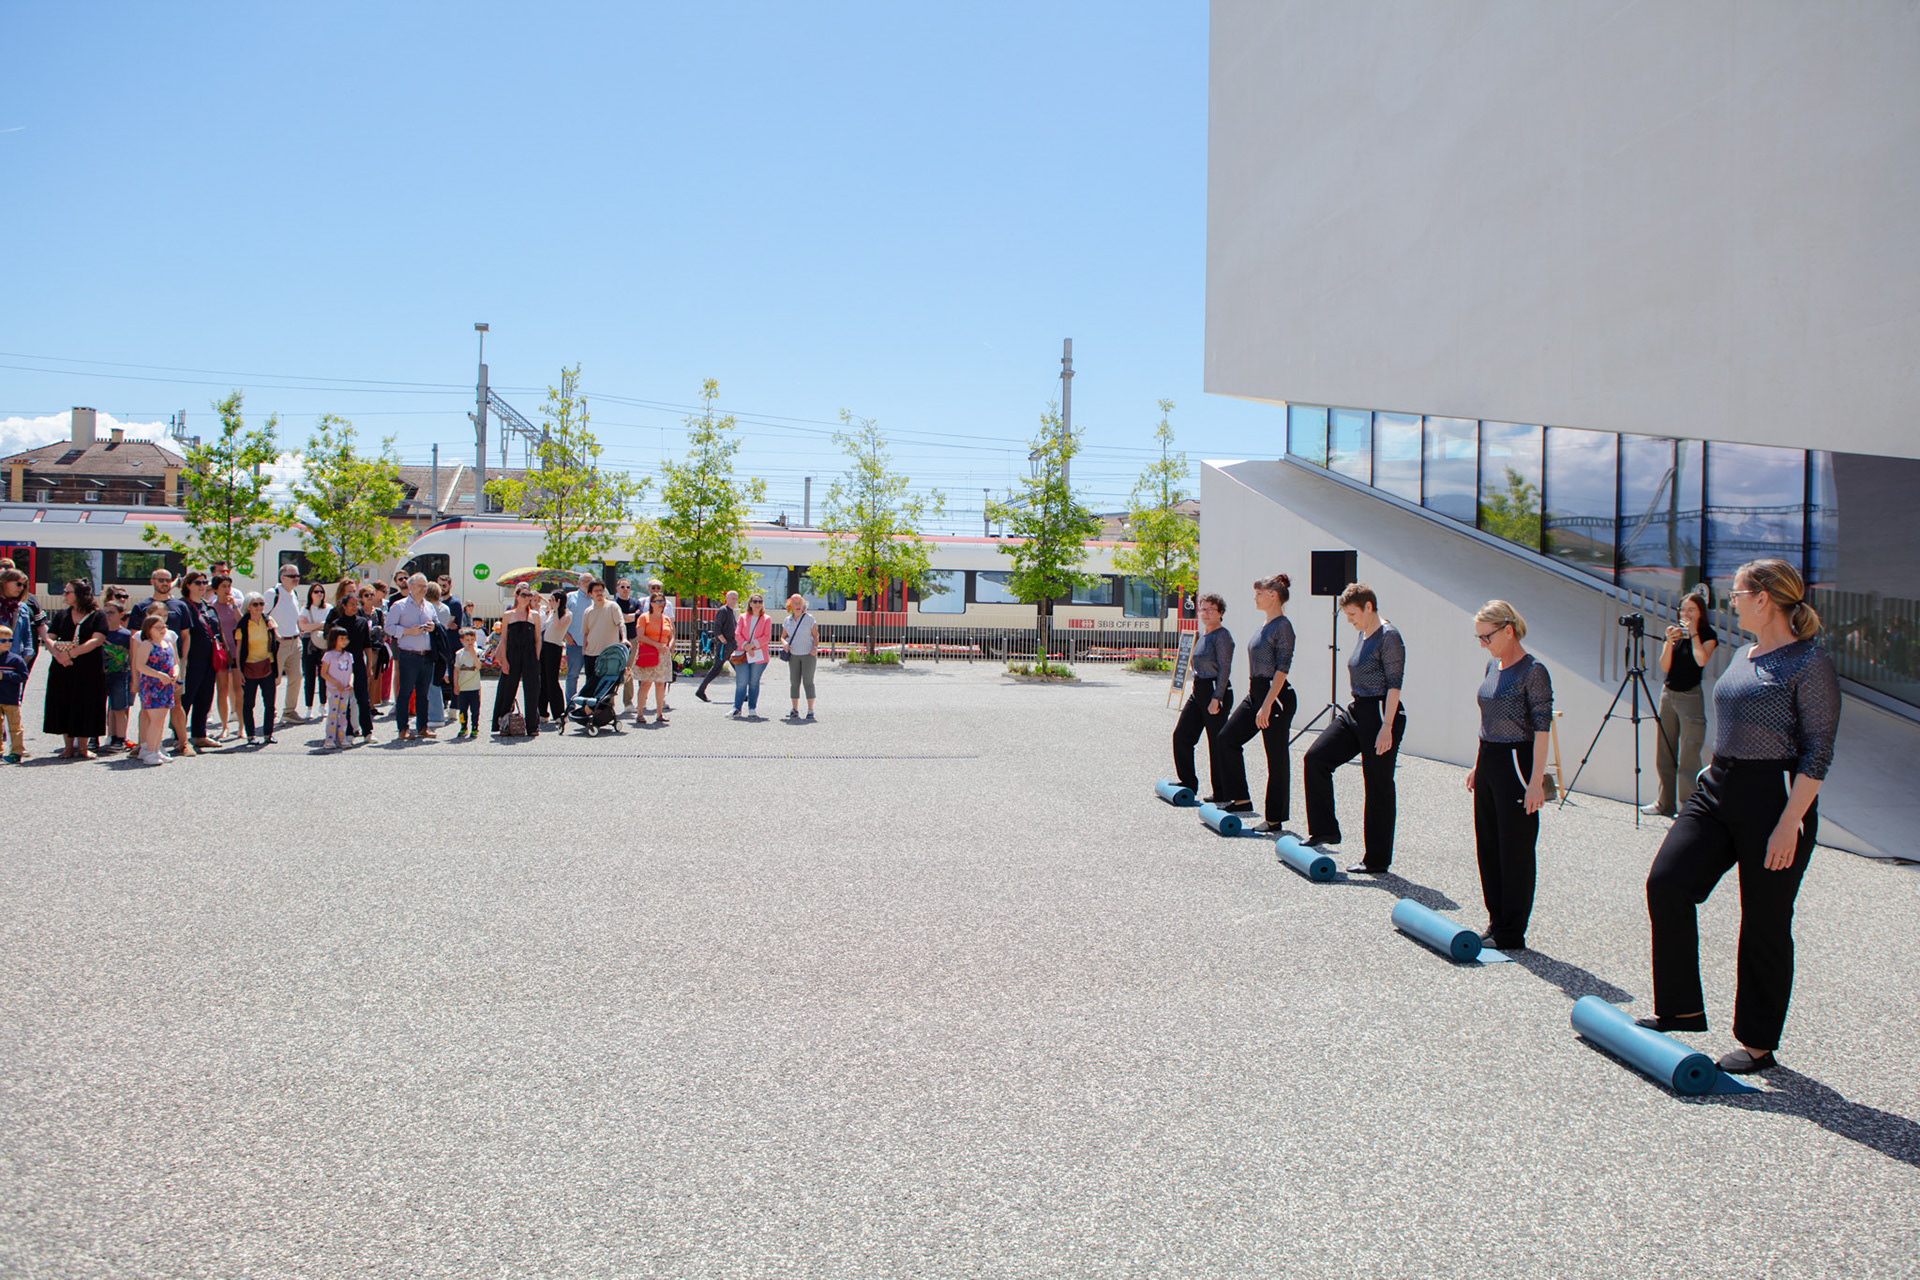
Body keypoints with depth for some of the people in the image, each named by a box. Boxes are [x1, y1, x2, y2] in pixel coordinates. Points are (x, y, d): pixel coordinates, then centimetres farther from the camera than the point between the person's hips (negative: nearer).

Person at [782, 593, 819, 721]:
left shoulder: (809, 618, -4)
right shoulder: (788, 620, 6)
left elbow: (816, 635, -2)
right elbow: (783, 636, 12)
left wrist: (815, 647, -17)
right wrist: (784, 643, -11)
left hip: (808, 654, -4)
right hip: (793, 655, 4)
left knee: (808, 681, -7)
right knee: (794, 682, 3)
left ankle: (810, 710, -4)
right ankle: (795, 710, 9)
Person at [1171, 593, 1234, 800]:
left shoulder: (1222, 636, -12)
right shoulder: (1203, 634, 14)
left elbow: (1225, 669, -17)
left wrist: (1216, 698, -21)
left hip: (1215, 691, -9)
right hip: (1198, 691, 9)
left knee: (1217, 743, -1)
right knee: (1181, 735, 6)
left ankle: (1223, 793, 9)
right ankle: (1188, 784, 15)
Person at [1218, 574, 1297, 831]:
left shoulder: (1283, 626, -14)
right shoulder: (1267, 625, 14)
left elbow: (1281, 669, -19)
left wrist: (1267, 705, -23)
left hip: (1276, 696, -10)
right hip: (1256, 693, 10)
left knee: (1276, 757, -1)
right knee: (1227, 738, 6)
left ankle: (1275, 818, 7)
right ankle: (1241, 797, 14)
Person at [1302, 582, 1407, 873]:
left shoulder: (1388, 636, -14)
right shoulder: (1363, 635, 13)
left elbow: (1394, 684, -18)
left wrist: (1387, 726, -21)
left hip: (1380, 715, -9)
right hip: (1356, 711, 9)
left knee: (1378, 787, 0)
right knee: (1316, 758, -1)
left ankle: (1377, 859, 10)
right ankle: (1324, 830, 8)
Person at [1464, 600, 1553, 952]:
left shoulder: (1533, 671, -14)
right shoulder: (1493, 666, 10)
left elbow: (1542, 728, -16)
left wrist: (1536, 781, -19)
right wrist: (1477, 765, 18)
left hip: (1517, 764, -8)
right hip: (1488, 761, 8)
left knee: (1515, 851, 0)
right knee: (1488, 847, 13)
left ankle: (1511, 934, 9)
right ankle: (1497, 923, 23)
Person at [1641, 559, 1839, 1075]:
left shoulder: (1809, 663, -12)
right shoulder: (1743, 656, 13)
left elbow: (1817, 752, -15)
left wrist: (1789, 824, -20)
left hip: (1775, 797, -8)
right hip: (1717, 790, 8)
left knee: (1764, 924, 3)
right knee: (1666, 882, -6)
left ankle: (1759, 1044, 17)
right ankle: (1681, 1008, 7)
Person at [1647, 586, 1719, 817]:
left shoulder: (1708, 634, -3)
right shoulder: (1675, 631, 9)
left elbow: (1702, 659, -21)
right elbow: (1664, 666, 2)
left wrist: (1693, 633, -12)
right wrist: (1669, 642, -12)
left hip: (1690, 697, -6)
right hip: (1668, 694, 6)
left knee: (1687, 757, -8)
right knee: (1664, 754, 9)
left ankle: (1687, 806, -4)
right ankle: (1665, 804, 18)